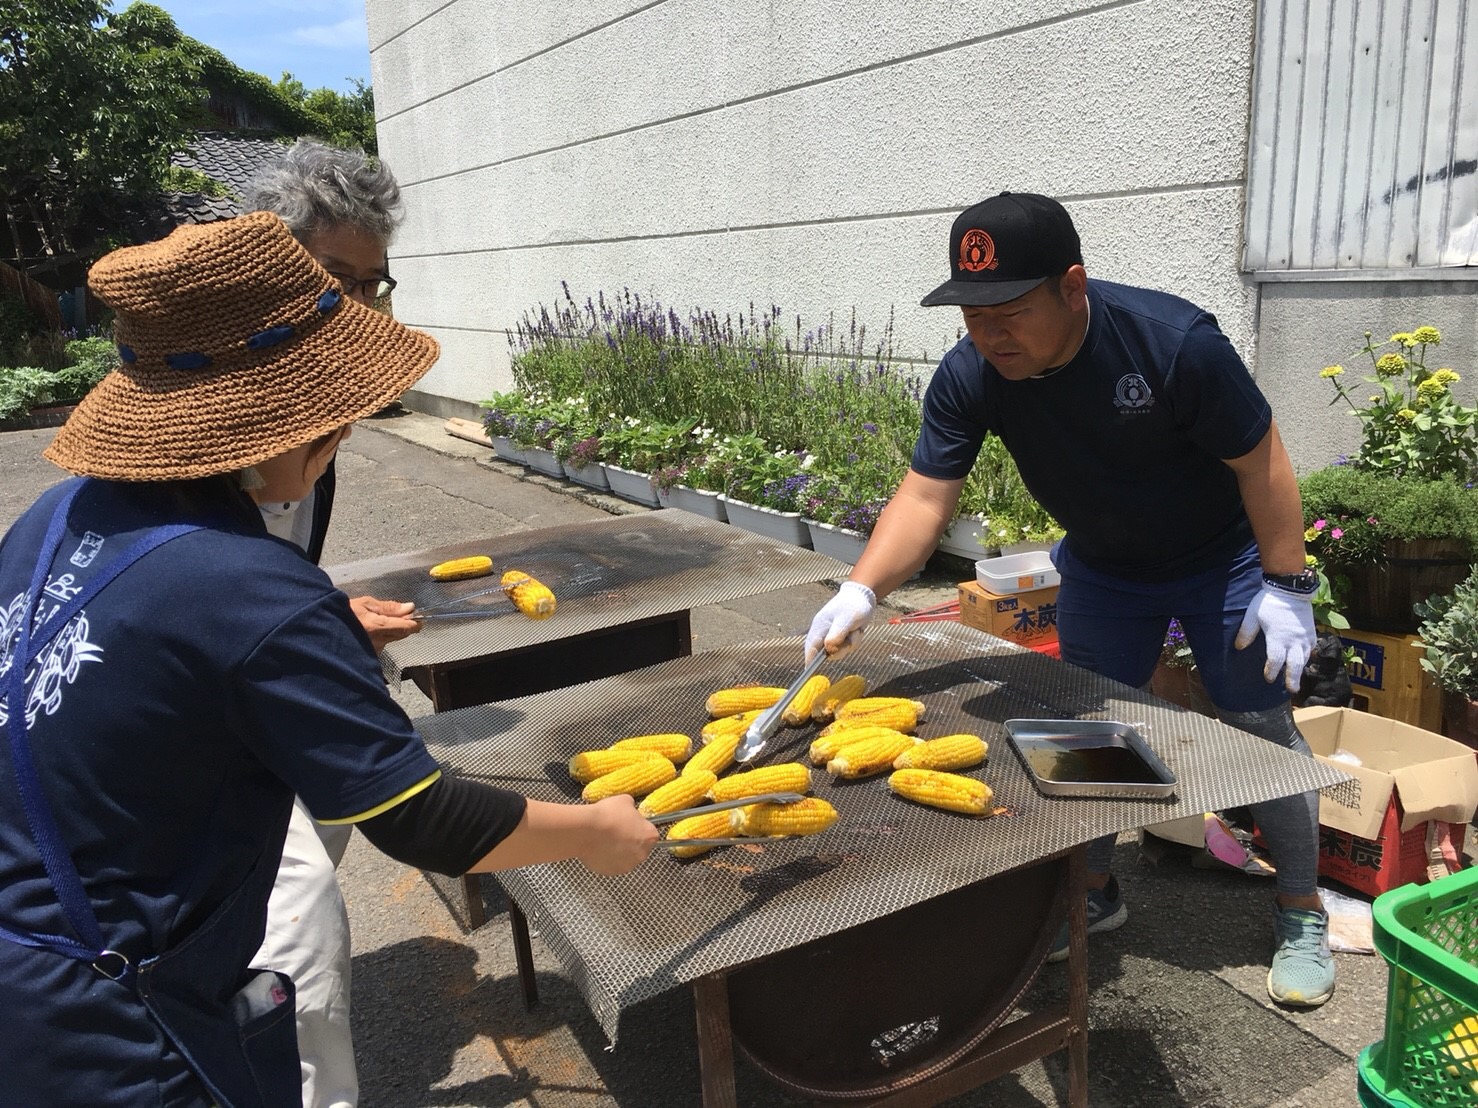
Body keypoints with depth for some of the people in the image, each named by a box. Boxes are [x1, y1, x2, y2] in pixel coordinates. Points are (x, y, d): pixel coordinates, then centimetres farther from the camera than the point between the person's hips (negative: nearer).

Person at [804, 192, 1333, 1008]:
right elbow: (926, 492, -25)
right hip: (1101, 568, 4)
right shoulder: (968, 378, -22)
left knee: (1261, 728, 2)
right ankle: (1095, 892, 32)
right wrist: (861, 590, -40)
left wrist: (1286, 586, -19)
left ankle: (1302, 913, 24)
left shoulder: (1174, 341, -32)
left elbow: (1259, 460, -22)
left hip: (1223, 559, -3)